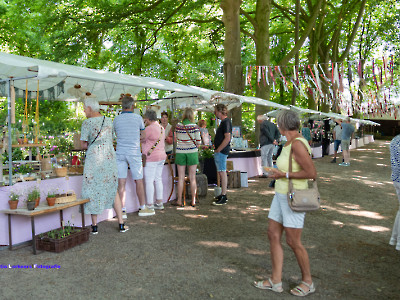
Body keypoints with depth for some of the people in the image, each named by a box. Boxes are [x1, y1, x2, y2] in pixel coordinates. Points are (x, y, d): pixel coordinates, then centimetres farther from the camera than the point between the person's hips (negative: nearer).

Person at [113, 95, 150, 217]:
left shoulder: (116, 119, 4)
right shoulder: (138, 118, -3)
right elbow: (143, 131, 13)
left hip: (120, 152, 3)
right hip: (134, 152, -2)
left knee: (121, 182, 2)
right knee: (139, 181, 8)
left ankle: (122, 210, 2)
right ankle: (142, 208, 16)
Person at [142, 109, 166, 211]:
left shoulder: (149, 128, -16)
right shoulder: (161, 128, 12)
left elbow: (141, 139, -8)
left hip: (151, 158, -9)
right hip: (161, 157, 9)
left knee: (148, 181, -4)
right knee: (158, 180, 14)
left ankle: (149, 205, -1)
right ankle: (159, 203, 20)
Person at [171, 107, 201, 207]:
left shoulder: (178, 126, -2)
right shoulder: (195, 126, -8)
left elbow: (177, 139, 9)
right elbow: (198, 142, -6)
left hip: (180, 152, 1)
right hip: (192, 152, -1)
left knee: (181, 177, 7)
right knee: (192, 178, 5)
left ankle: (179, 201, 12)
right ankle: (193, 201, 10)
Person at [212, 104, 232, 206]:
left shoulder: (226, 122, -16)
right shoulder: (224, 121, 16)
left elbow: (227, 138, -24)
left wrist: (218, 150, -18)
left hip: (221, 151, -10)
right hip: (220, 151, 10)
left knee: (222, 172, -8)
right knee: (221, 172, 16)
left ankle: (224, 197, -4)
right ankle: (223, 194, 25)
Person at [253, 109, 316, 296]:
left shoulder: (297, 144, -21)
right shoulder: (289, 143, 7)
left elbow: (311, 172, -24)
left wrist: (285, 175, -19)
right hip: (281, 195, 10)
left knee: (293, 242, 2)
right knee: (273, 235, 10)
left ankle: (308, 282, 22)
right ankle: (275, 281, 20)